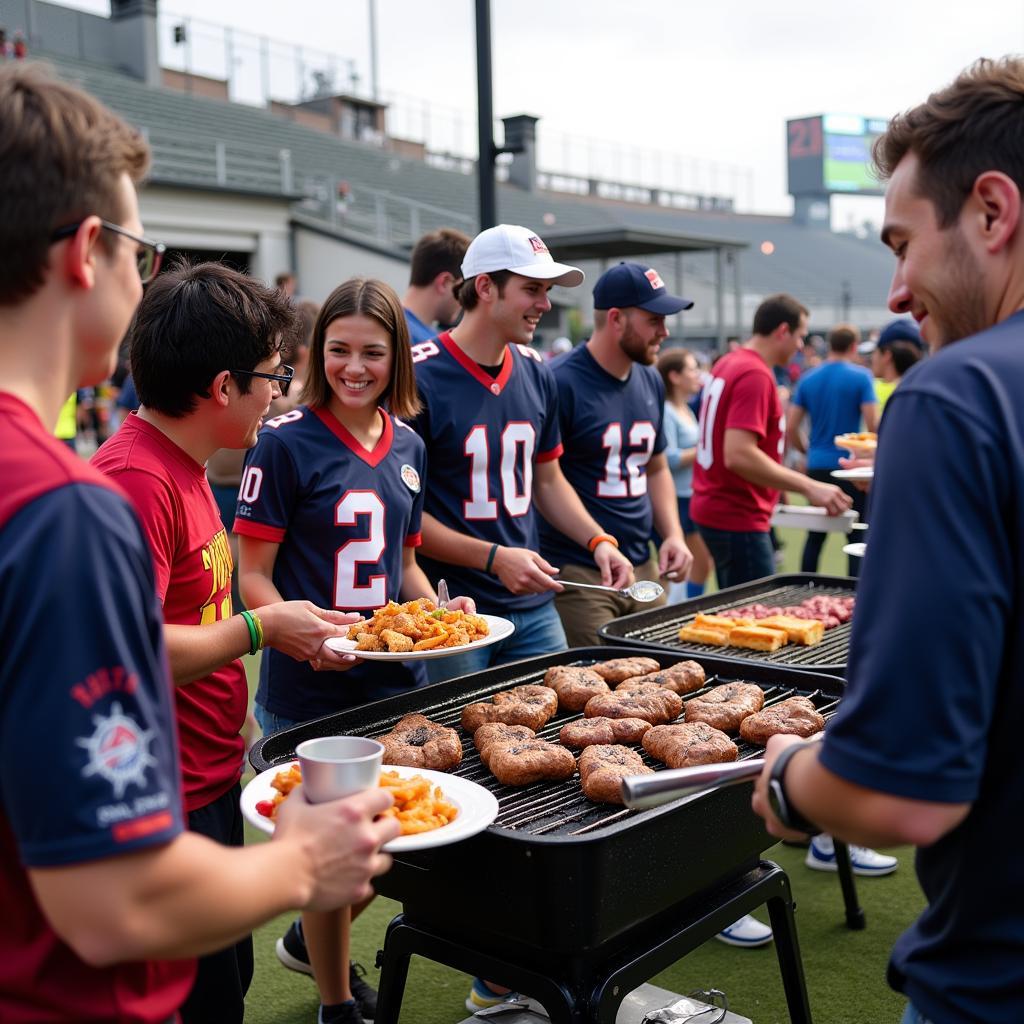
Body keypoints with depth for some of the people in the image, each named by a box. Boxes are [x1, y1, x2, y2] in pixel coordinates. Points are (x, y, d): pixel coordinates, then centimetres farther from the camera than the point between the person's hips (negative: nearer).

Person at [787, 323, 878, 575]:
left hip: (817, 467, 4)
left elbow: (790, 428, 3)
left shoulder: (807, 379, 5)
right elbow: (873, 424, -13)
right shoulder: (861, 376, -7)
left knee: (815, 535, 12)